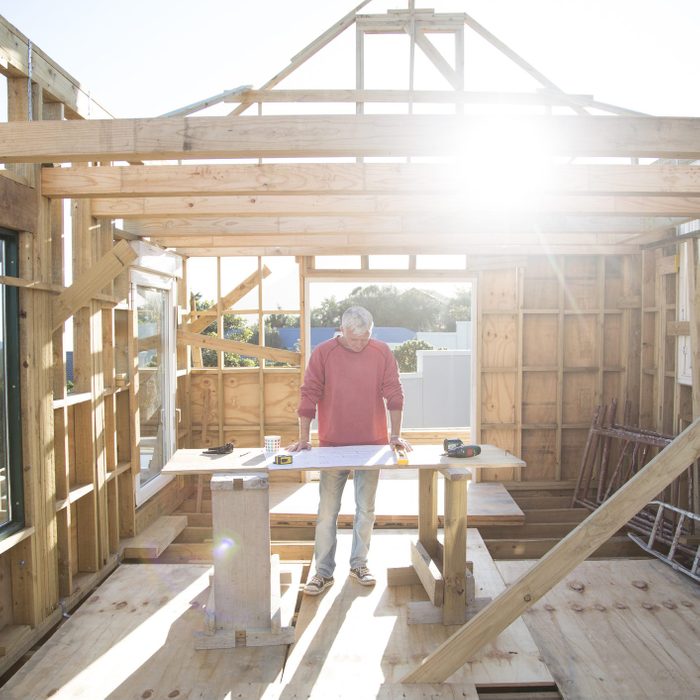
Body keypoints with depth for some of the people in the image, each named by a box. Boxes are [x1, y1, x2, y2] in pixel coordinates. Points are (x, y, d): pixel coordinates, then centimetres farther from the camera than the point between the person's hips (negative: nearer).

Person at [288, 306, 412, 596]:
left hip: (372, 444, 1)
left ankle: (359, 564, 29)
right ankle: (323, 572, 18)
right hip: (332, 445, -1)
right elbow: (308, 396, -5)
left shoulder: (382, 352, -2)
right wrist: (303, 438, -5)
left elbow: (394, 394, -1)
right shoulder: (323, 353, -5)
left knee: (366, 509, 12)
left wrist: (395, 435, -4)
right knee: (327, 511, 5)